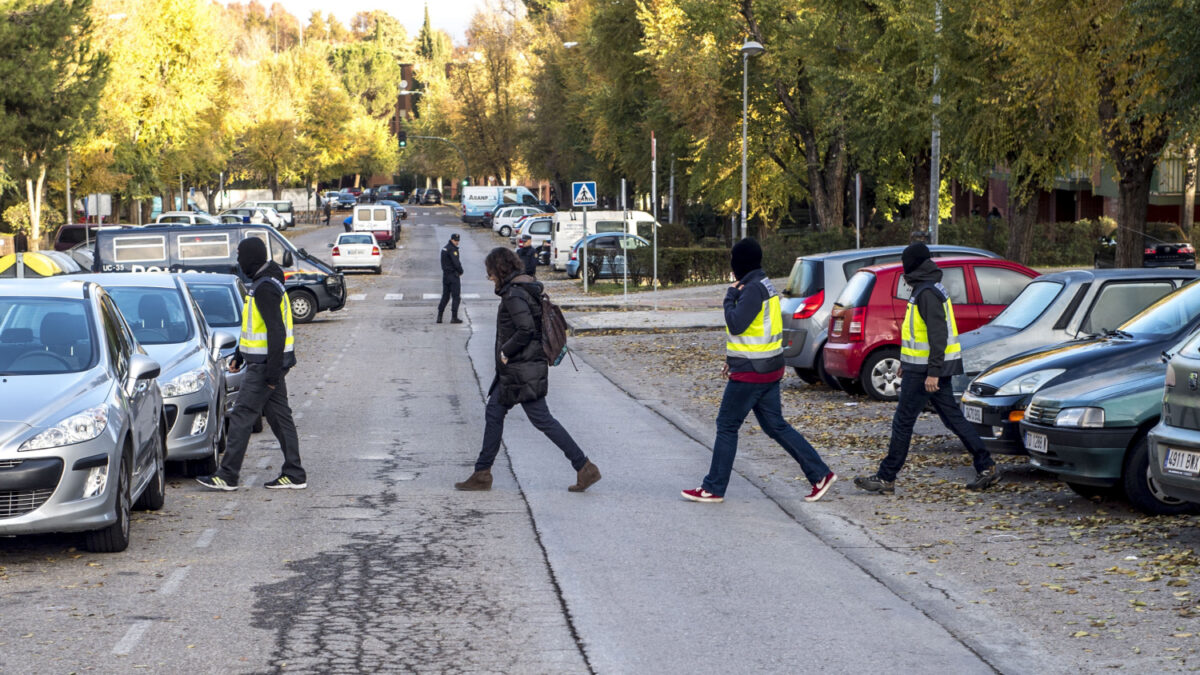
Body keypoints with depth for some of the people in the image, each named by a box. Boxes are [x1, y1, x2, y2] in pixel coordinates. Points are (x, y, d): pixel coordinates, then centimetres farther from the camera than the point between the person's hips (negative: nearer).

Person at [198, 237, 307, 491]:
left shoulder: (265, 288, -19)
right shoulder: (264, 283, 14)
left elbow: (276, 331, -24)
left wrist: (272, 373, -24)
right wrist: (239, 355, 28)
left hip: (264, 364, -10)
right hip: (267, 363, 10)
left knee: (242, 416, -6)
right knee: (279, 416, 10)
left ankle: (227, 476, -2)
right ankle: (294, 475, 12)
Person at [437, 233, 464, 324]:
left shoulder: (444, 248, 13)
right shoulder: (452, 249, -17)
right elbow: (456, 263, -22)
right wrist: (460, 271, -3)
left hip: (445, 275, 9)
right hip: (453, 275, -9)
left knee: (445, 296, 13)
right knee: (456, 297, -2)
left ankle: (439, 316, 9)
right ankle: (454, 317, -3)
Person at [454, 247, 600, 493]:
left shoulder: (513, 295, -18)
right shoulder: (528, 288, 12)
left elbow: (526, 329, -28)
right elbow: (535, 326, 16)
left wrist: (506, 350, -15)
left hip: (522, 371, -10)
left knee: (542, 419, -6)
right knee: (493, 413, 14)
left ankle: (585, 468, -3)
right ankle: (482, 474, 19)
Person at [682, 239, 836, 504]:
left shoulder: (753, 289, -19)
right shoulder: (764, 285, 13)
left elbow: (736, 325, -26)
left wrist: (730, 296, -11)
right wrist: (733, 361, 21)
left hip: (751, 373, -10)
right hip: (768, 369, 10)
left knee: (726, 426, 0)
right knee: (775, 425, 12)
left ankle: (713, 488, 7)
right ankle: (820, 474, 10)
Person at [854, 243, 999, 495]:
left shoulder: (927, 293, -17)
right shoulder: (929, 289, 16)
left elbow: (938, 334, -24)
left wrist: (933, 372, -27)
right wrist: (906, 362, 28)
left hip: (925, 369, -10)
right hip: (929, 368, 10)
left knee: (903, 422, -4)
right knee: (953, 417, 11)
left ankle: (886, 478, 1)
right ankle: (986, 467, 10)